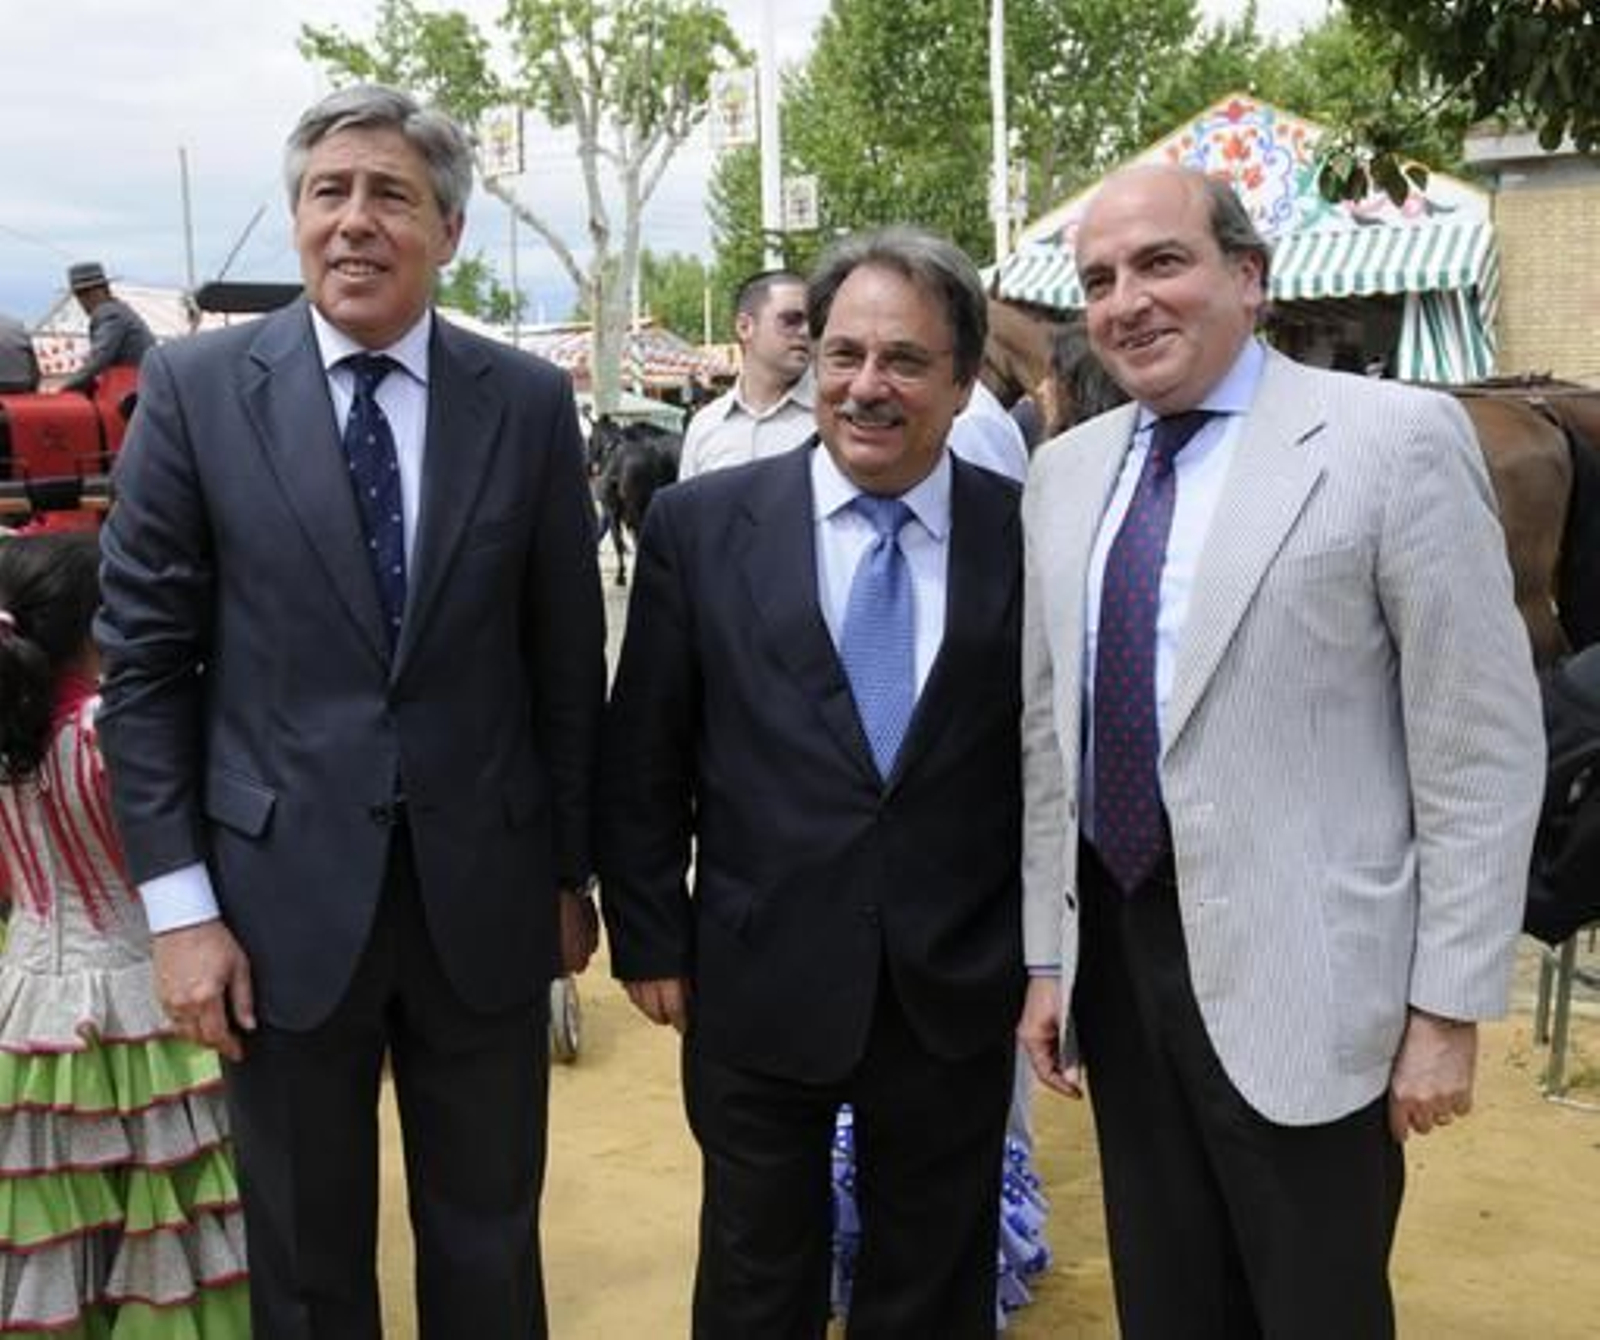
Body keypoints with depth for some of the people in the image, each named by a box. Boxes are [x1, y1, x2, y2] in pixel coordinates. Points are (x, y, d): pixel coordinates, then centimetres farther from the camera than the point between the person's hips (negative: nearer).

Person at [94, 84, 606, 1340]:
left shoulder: (530, 402, -1)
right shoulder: (196, 387, -3)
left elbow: (569, 657, 4)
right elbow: (146, 654, -2)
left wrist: (570, 872, 6)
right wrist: (179, 902, -6)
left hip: (483, 893, 1)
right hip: (284, 894, 0)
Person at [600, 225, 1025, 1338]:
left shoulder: (1030, 536, -5)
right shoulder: (701, 525, -5)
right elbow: (642, 760, 0)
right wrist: (651, 941, 1)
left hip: (957, 992, 1)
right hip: (759, 986, 0)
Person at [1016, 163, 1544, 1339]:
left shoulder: (1394, 440, -10)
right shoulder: (1066, 470, 8)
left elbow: (1483, 746, -10)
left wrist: (1449, 1004, -10)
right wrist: (1045, 954, 11)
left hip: (1296, 979, -5)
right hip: (1116, 952, 5)